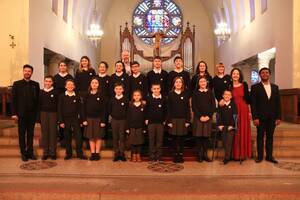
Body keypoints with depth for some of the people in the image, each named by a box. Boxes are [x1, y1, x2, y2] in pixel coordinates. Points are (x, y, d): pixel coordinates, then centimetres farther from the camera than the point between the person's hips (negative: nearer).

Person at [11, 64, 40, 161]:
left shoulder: (35, 84, 7)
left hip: (32, 114, 1)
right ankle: (23, 153, 14)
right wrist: (14, 113, -7)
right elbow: (13, 99, -1)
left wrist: (37, 112, 0)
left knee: (31, 134, 8)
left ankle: (30, 152, 17)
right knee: (22, 134, 6)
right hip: (21, 114, -1)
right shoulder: (17, 84, 2)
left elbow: (38, 99, 6)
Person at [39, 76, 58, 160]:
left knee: (53, 133, 1)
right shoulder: (41, 92, 7)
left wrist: (58, 117, -5)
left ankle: (53, 152, 10)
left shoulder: (55, 92, 0)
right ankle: (45, 152, 13)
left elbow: (58, 105, 0)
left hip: (53, 114, -2)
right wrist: (39, 117, 3)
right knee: (44, 133, 4)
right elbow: (39, 105, 8)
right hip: (43, 114, 2)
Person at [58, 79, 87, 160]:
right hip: (65, 120, 0)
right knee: (67, 138, 7)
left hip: (75, 119, 0)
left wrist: (80, 119, -1)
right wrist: (61, 121, -5)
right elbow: (59, 109, 1)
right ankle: (68, 154, 18)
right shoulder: (62, 96, 3)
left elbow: (79, 109, 6)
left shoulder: (77, 97, 4)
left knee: (78, 137, -4)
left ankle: (80, 153, 5)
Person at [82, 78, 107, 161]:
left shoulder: (101, 95, -3)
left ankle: (97, 153, 14)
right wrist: (84, 119, -3)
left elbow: (104, 109, -6)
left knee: (98, 136, 4)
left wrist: (103, 120, -11)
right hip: (89, 118, 3)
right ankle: (92, 153, 16)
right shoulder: (87, 96, 4)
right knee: (91, 137, 7)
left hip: (98, 118, -2)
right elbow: (83, 108, 5)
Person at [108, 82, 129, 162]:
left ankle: (122, 154, 8)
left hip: (123, 120, -2)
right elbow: (109, 110, 11)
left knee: (122, 137, 1)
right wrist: (113, 115, 3)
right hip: (114, 120, 2)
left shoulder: (126, 99, -4)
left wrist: (124, 116, -4)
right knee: (115, 137, 6)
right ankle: (116, 154, 14)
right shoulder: (112, 99, 4)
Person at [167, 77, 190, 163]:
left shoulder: (186, 94, 5)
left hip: (183, 119, 1)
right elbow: (168, 108, 1)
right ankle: (175, 155, 15)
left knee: (181, 138, 5)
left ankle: (181, 155, 16)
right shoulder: (170, 94, 3)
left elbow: (187, 108, 3)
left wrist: (188, 120, -3)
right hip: (173, 119, 0)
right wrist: (169, 121, -5)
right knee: (175, 138, 4)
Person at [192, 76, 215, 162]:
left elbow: (213, 106, 4)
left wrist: (208, 116, -7)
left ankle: (205, 154, 13)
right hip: (198, 117, -1)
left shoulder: (210, 92, 8)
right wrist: (200, 116, -10)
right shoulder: (195, 93, 3)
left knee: (206, 136, 4)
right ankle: (199, 155, 9)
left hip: (208, 118, 1)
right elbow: (193, 106, -1)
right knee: (198, 136, 0)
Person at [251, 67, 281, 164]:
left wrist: (278, 117, 3)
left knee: (270, 136, 9)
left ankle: (269, 156, 17)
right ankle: (260, 156, 12)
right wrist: (255, 118, -12)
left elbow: (278, 103, 10)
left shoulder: (275, 87, 11)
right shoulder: (255, 87, 0)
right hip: (261, 117, -3)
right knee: (260, 137, 4)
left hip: (272, 117, 3)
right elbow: (253, 104, -5)